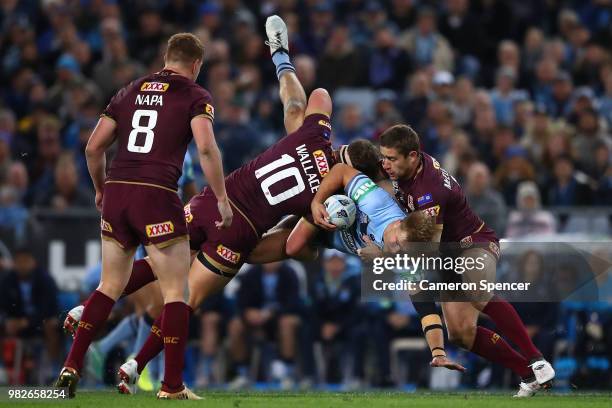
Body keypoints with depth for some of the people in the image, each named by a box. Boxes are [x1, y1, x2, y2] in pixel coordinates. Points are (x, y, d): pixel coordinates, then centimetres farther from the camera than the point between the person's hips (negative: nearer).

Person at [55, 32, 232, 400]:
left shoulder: (131, 91, 17)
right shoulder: (195, 96, 3)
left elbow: (94, 147, 15)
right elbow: (206, 147, -13)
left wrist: (101, 189, 29)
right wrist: (222, 198, -7)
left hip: (116, 191, 5)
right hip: (156, 194, -5)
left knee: (110, 287, 17)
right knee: (175, 292, 4)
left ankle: (72, 366, 9)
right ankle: (173, 386, 3)